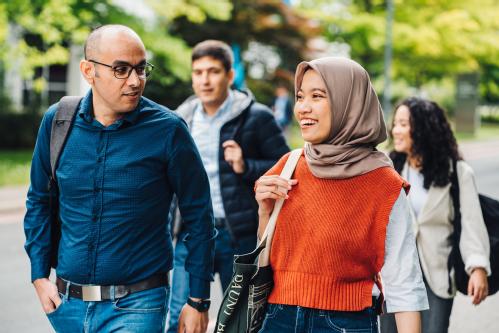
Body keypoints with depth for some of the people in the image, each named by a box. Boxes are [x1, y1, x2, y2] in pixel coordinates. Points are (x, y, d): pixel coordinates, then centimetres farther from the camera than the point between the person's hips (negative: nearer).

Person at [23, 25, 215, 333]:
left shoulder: (167, 130, -10)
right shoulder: (57, 120, -1)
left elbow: (198, 215, -4)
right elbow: (39, 200, 12)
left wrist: (198, 300, -3)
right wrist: (40, 275, 6)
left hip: (136, 307, -3)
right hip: (67, 304, 4)